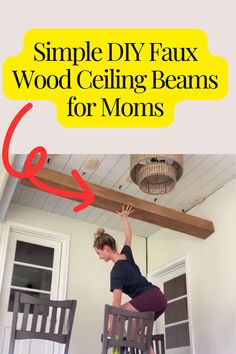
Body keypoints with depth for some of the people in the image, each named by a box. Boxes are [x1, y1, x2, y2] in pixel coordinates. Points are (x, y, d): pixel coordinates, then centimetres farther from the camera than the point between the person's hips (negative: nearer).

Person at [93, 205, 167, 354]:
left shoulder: (117, 270, -11)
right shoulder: (126, 254, 10)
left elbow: (117, 300, -19)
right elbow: (128, 237, 29)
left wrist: (111, 323, -19)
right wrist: (125, 218, 38)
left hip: (149, 298, -9)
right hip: (159, 298, 9)